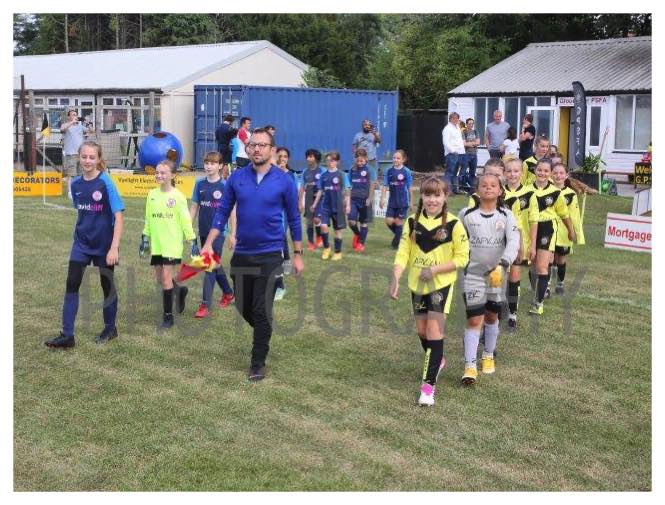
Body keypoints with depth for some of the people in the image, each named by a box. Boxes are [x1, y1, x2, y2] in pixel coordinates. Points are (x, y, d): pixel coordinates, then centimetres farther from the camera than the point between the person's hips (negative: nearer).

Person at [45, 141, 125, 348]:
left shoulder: (106, 183, -14)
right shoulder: (76, 184, 2)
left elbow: (118, 217, -16)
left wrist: (114, 248, -21)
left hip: (104, 244, -4)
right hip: (81, 243, 4)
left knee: (107, 285, 10)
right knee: (72, 284, -4)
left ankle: (110, 328, 29)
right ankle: (67, 335, -1)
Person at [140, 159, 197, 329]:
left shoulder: (177, 196, -8)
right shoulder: (152, 194, 7)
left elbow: (186, 220, -5)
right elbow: (148, 219, 15)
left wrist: (193, 241, -7)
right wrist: (145, 239, 14)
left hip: (172, 244, -5)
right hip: (156, 244, 5)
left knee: (166, 277, -8)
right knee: (159, 279, 10)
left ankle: (168, 317, 0)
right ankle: (179, 290, 40)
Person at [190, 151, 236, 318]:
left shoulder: (225, 186, -8)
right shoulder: (200, 184, 4)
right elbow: (194, 207, 10)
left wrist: (233, 234, -5)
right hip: (203, 231, 5)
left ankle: (205, 305, -8)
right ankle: (228, 293, 38)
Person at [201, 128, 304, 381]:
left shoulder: (284, 181, -5)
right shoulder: (236, 178, 0)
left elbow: (293, 218, 2)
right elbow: (222, 212, 5)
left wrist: (297, 254, 4)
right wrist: (208, 244, -2)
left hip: (270, 255, -3)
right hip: (241, 254, 3)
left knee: (261, 310, -2)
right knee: (243, 308, 13)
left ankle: (258, 362, 12)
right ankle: (264, 334, 42)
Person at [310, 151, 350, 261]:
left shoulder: (342, 175, -4)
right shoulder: (324, 175, 5)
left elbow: (347, 191, -2)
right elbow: (320, 191, 12)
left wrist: (348, 205, -9)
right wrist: (314, 204, 11)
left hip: (338, 206, -2)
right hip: (326, 206, 2)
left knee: (338, 229, 5)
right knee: (323, 226, -14)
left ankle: (338, 252, 18)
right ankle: (326, 247, 9)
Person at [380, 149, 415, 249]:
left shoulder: (406, 171, -7)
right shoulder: (389, 171, 3)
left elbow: (410, 188, -3)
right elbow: (385, 186, 5)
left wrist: (411, 202, 0)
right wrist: (382, 198, -5)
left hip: (403, 202, -3)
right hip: (392, 201, 3)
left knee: (398, 221, 1)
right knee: (389, 221, -2)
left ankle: (397, 242, 16)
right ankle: (399, 235, 26)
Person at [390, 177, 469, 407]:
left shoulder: (453, 224, -12)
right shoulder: (412, 222, -1)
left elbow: (462, 258, -9)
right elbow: (403, 253, -3)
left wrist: (434, 270, -19)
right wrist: (395, 278, -18)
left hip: (441, 284, -4)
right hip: (417, 284, 5)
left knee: (434, 330, -11)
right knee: (421, 329, 15)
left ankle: (429, 385, -7)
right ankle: (437, 361, 45)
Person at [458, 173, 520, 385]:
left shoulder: (506, 215, -4)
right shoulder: (466, 214, -3)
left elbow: (514, 242, -17)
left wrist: (502, 266, -30)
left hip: (497, 275, 2)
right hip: (473, 274, -1)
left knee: (492, 316, 15)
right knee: (474, 319, -7)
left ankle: (488, 356, 36)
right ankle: (470, 366, -6)